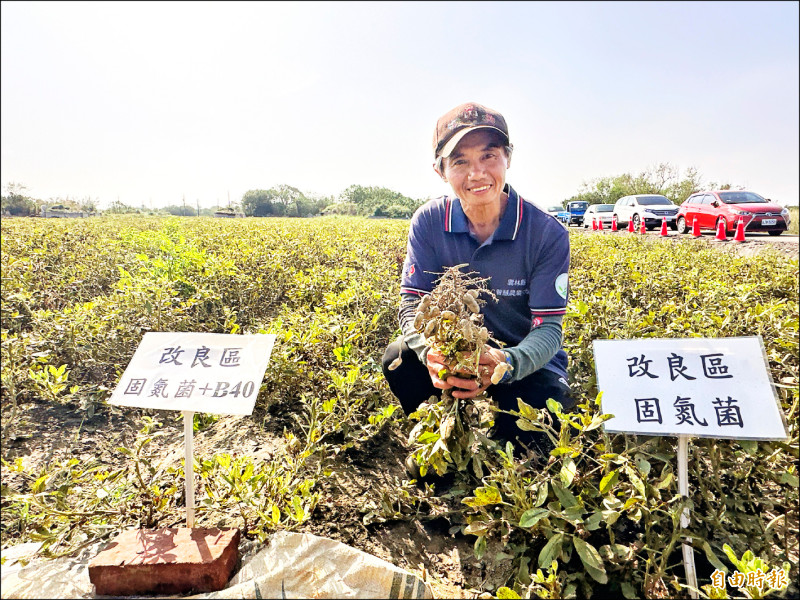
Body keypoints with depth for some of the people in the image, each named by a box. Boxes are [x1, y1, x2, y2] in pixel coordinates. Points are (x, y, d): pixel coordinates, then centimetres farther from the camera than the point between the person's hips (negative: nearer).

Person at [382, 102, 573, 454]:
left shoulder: (548, 234, -16)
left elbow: (549, 328, -18)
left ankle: (501, 453, 7)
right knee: (400, 357, -27)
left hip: (527, 363, -1)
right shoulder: (428, 222, -10)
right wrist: (431, 348, -37)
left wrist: (509, 362, -42)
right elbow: (411, 304, -13)